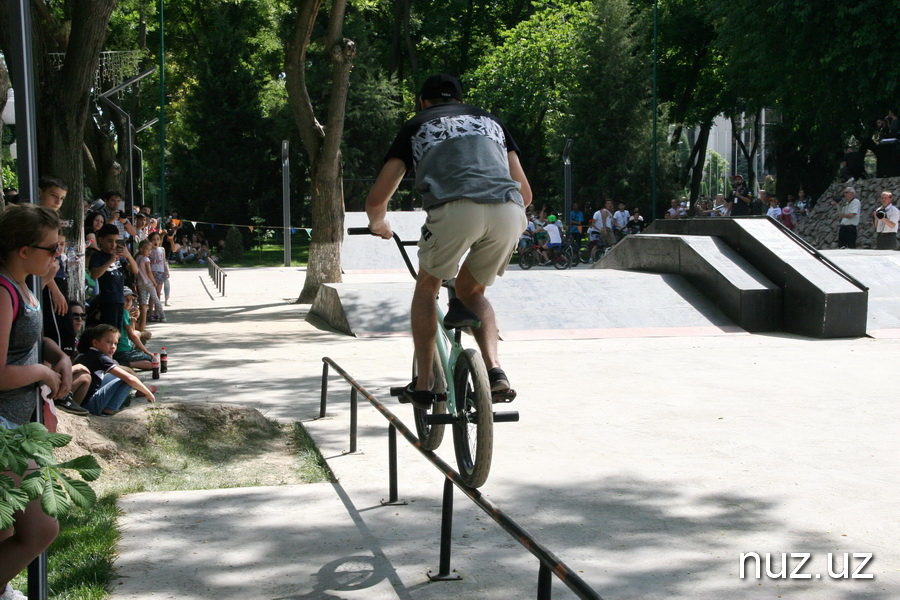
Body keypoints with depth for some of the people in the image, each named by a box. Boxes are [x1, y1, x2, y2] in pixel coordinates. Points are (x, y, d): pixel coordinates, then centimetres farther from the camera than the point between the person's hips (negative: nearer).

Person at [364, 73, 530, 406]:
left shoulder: (417, 125, 27)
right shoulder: (490, 120, 35)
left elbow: (377, 198, 25)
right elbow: (526, 193, 34)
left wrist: (378, 225, 47)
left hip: (455, 208, -3)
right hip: (509, 211, 3)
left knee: (427, 286, 23)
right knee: (471, 291, 27)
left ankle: (423, 383, 18)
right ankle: (494, 369, 9)